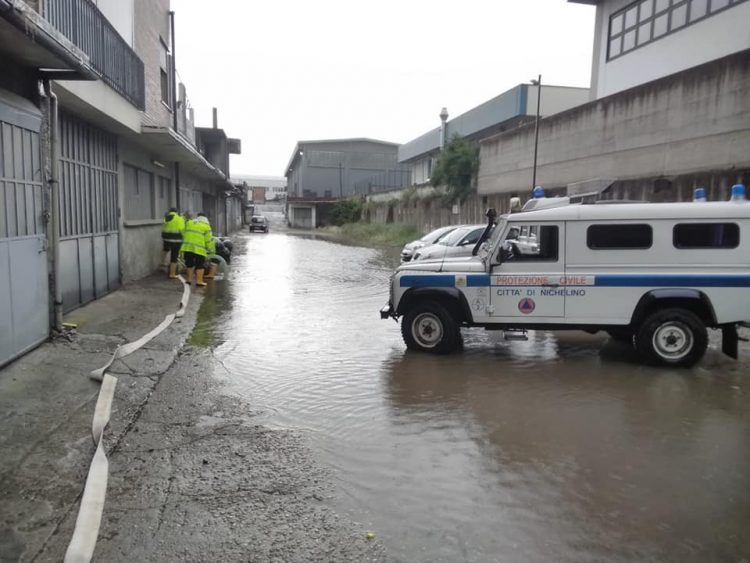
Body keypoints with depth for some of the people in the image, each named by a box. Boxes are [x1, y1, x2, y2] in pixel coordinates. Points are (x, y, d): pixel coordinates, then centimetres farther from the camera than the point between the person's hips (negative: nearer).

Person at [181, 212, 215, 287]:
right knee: (200, 265, 3)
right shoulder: (206, 226, -1)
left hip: (187, 247, 5)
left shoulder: (189, 223, 14)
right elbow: (209, 239, -2)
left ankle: (189, 279, 24)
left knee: (189, 264, 17)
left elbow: (184, 234, 18)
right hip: (199, 249, -4)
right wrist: (211, 249, 7)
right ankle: (199, 281, -1)